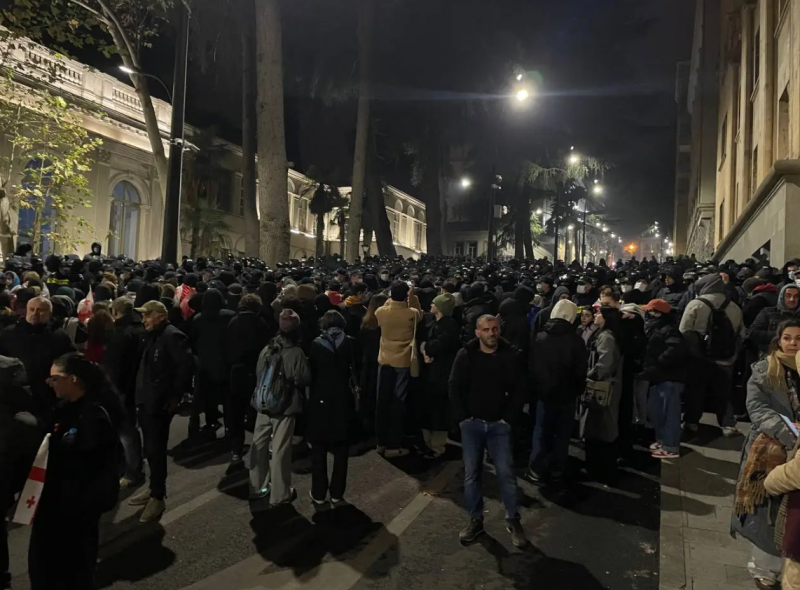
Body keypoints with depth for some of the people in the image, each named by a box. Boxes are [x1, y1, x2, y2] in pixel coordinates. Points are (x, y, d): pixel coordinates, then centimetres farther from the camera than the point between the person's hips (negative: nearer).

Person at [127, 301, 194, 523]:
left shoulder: (172, 336, -15)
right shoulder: (152, 337, 15)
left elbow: (187, 364, -24)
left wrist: (176, 395, -21)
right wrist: (140, 395, 14)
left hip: (160, 403, -9)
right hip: (146, 401, 9)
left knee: (156, 449, -3)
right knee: (150, 448, 17)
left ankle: (158, 496, 8)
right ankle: (154, 488, 31)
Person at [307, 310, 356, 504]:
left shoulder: (316, 344, -7)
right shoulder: (349, 343, -5)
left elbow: (311, 372, -3)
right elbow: (355, 370, -4)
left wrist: (310, 396, 7)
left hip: (320, 400, -1)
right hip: (343, 400, 1)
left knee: (319, 448, 10)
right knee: (340, 448, 11)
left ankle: (319, 493, 14)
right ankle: (336, 493, 16)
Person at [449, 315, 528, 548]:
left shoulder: (510, 355, -4)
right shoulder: (466, 355, -4)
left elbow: (519, 389, 1)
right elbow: (454, 388, 0)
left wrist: (509, 418, -5)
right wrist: (462, 418, -6)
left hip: (499, 424, 0)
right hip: (471, 423, 1)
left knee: (506, 471, -1)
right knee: (471, 472, 6)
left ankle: (512, 519, 16)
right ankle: (475, 520, 20)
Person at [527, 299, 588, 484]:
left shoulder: (539, 337, -7)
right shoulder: (576, 341, -14)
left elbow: (531, 366, -2)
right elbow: (580, 371, -10)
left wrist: (535, 387, 9)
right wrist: (579, 390, 6)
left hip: (544, 392, 2)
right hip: (566, 394, -1)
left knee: (541, 430, 13)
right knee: (562, 433, 12)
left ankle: (535, 469, 12)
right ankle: (557, 471, 18)